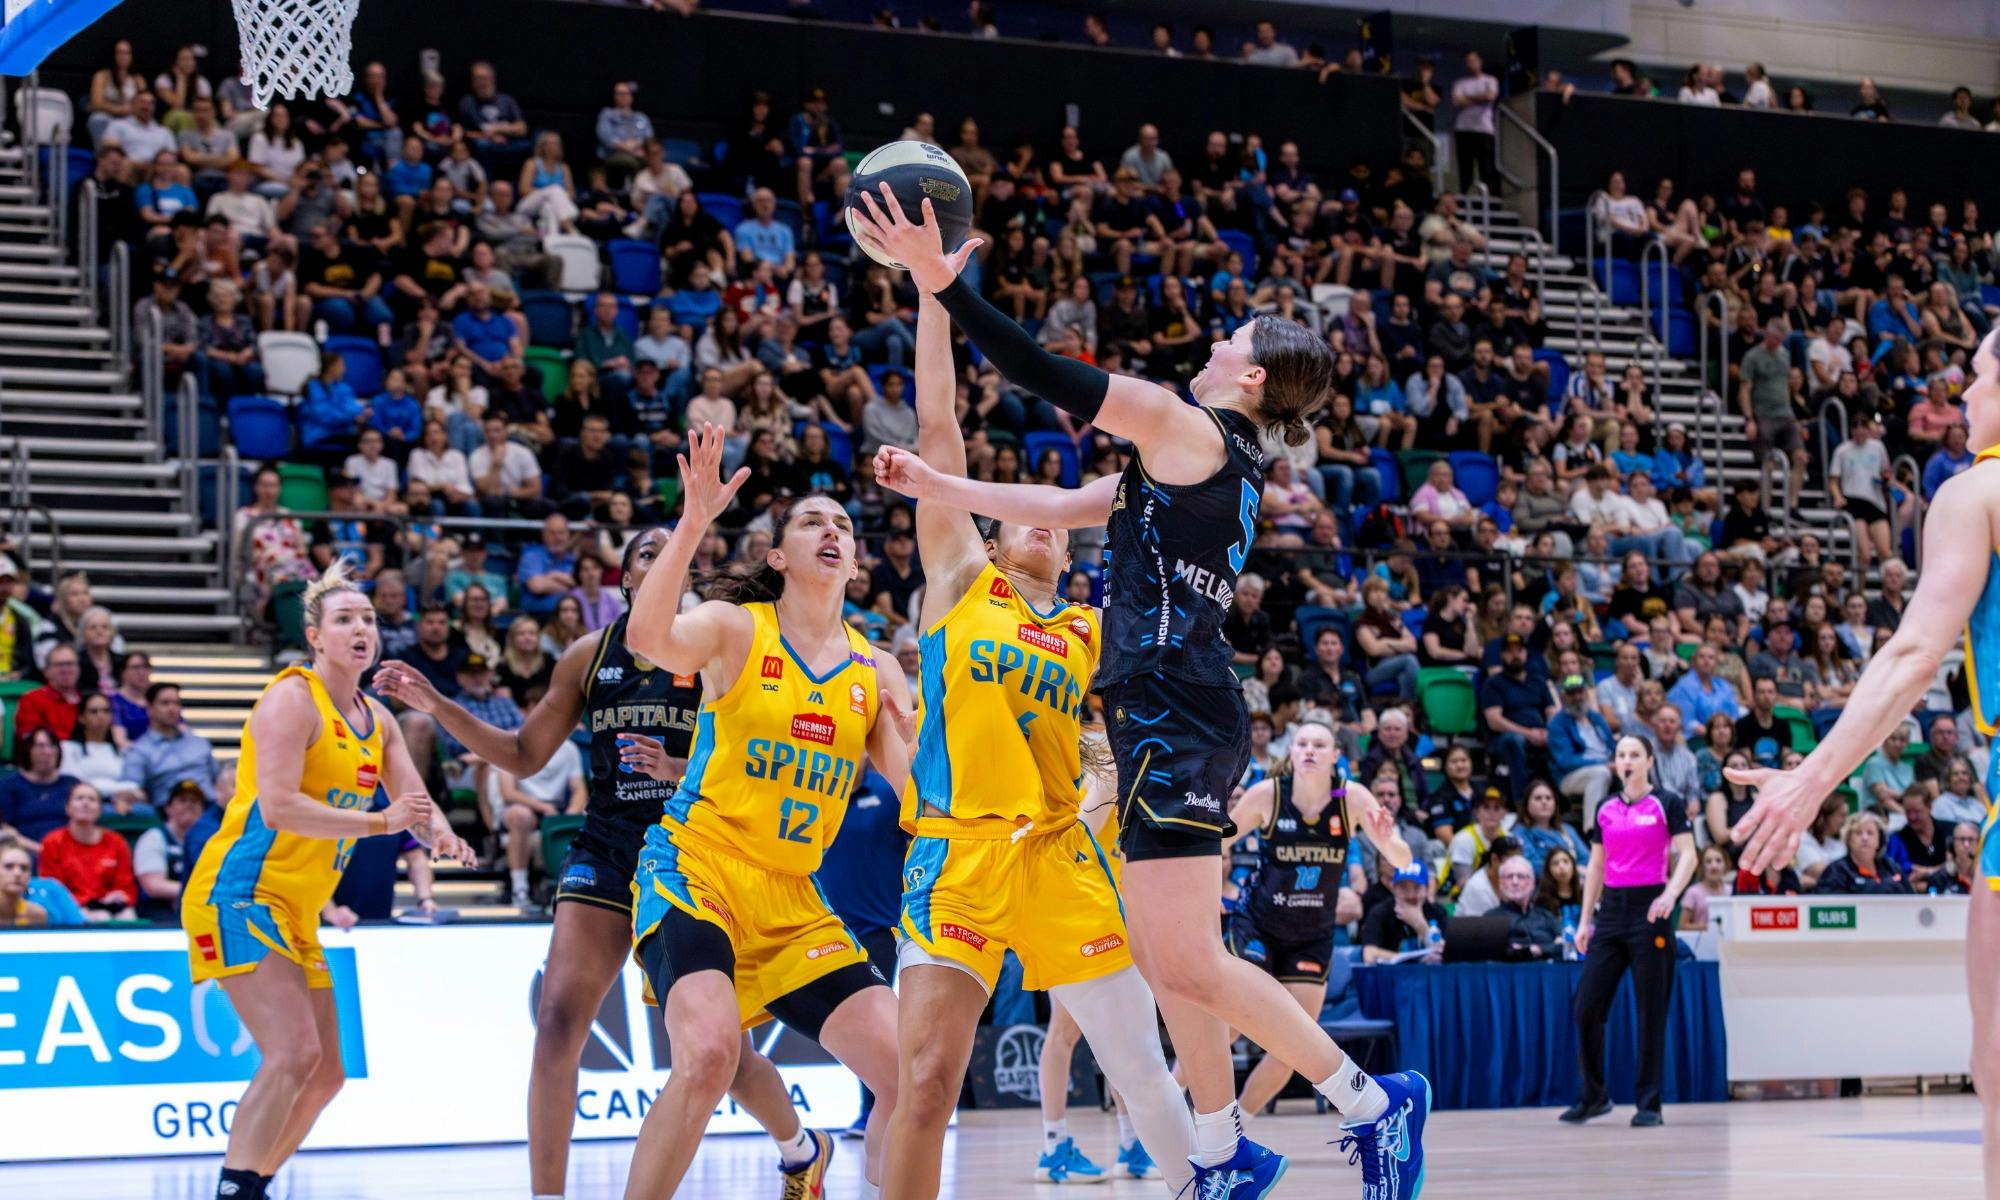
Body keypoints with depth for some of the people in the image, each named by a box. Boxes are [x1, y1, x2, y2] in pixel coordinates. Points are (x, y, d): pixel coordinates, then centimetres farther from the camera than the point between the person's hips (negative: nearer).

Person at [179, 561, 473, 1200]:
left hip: (296, 911, 9)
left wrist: (442, 834, -11)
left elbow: (415, 801, 13)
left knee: (325, 1073, 11)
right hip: (239, 894, -9)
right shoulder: (293, 697, -12)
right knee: (293, 1053, -23)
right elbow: (278, 806, -22)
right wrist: (381, 822, -25)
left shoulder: (377, 719, 14)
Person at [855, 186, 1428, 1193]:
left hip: (1177, 716, -10)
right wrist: (933, 487, 25)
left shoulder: (1187, 427, -6)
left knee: (1186, 965, -11)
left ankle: (1375, 1103, -6)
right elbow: (1056, 507, 25)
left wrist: (938, 278, -13)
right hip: (1173, 721, 10)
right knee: (1163, 959, 12)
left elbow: (1045, 376, -13)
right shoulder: (1214, 460, 21)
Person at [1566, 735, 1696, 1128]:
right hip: (1612, 909, 5)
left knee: (1652, 1010, -3)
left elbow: (1688, 855, -8)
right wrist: (1585, 920, 12)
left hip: (1650, 909, -5)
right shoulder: (1606, 812, 13)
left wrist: (1670, 895, -25)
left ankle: (1649, 1104, 3)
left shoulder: (1666, 806, -1)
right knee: (1587, 1005, -1)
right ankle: (1594, 1096, 13)